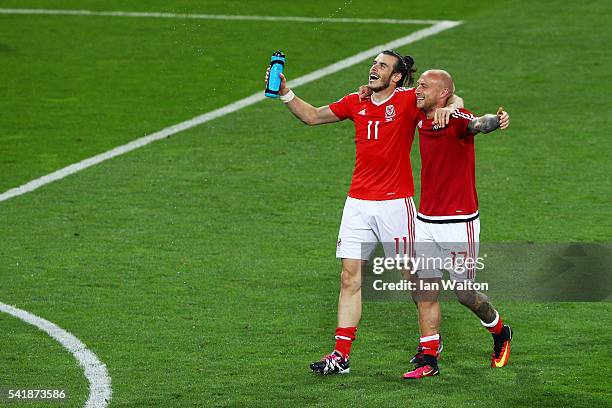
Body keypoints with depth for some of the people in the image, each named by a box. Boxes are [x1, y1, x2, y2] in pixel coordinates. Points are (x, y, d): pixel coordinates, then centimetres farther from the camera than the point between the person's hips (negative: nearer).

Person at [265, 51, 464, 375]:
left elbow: (455, 99, -8)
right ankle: (341, 355, -2)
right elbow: (312, 116, 19)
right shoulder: (356, 103, 10)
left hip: (395, 202, -4)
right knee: (350, 277, -1)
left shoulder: (408, 100, -4)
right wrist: (284, 93, 8)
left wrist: (448, 108, -30)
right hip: (358, 203, 4)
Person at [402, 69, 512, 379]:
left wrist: (495, 121, -63)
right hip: (426, 220, 7)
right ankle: (428, 359, 6)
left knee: (464, 293, 2)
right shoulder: (420, 117, 6)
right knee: (425, 290, 2)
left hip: (458, 222, -7)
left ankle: (500, 334, 29)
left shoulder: (456, 118, -17)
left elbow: (478, 124, -41)